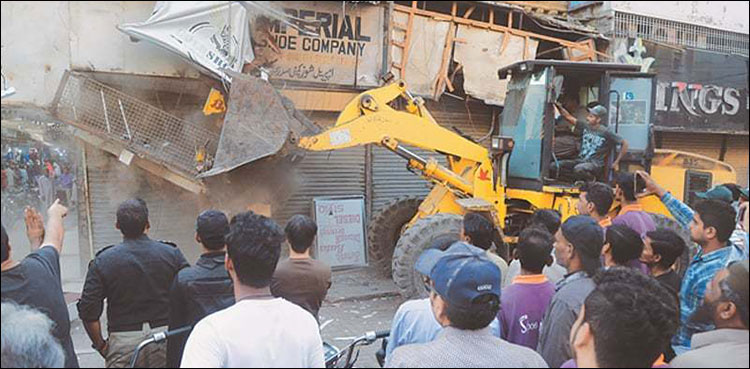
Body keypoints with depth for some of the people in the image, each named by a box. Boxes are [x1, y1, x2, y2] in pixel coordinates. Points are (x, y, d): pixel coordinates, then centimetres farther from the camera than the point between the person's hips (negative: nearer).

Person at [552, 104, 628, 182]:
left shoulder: (606, 133, -9)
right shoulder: (585, 126, 6)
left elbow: (624, 143, -7)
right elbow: (568, 117, 8)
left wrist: (616, 162, -4)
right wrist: (559, 107, -7)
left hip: (595, 164, -6)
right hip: (580, 161, 6)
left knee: (578, 169, -39)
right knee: (555, 166, -14)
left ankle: (590, 179, -6)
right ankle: (578, 178, -1)